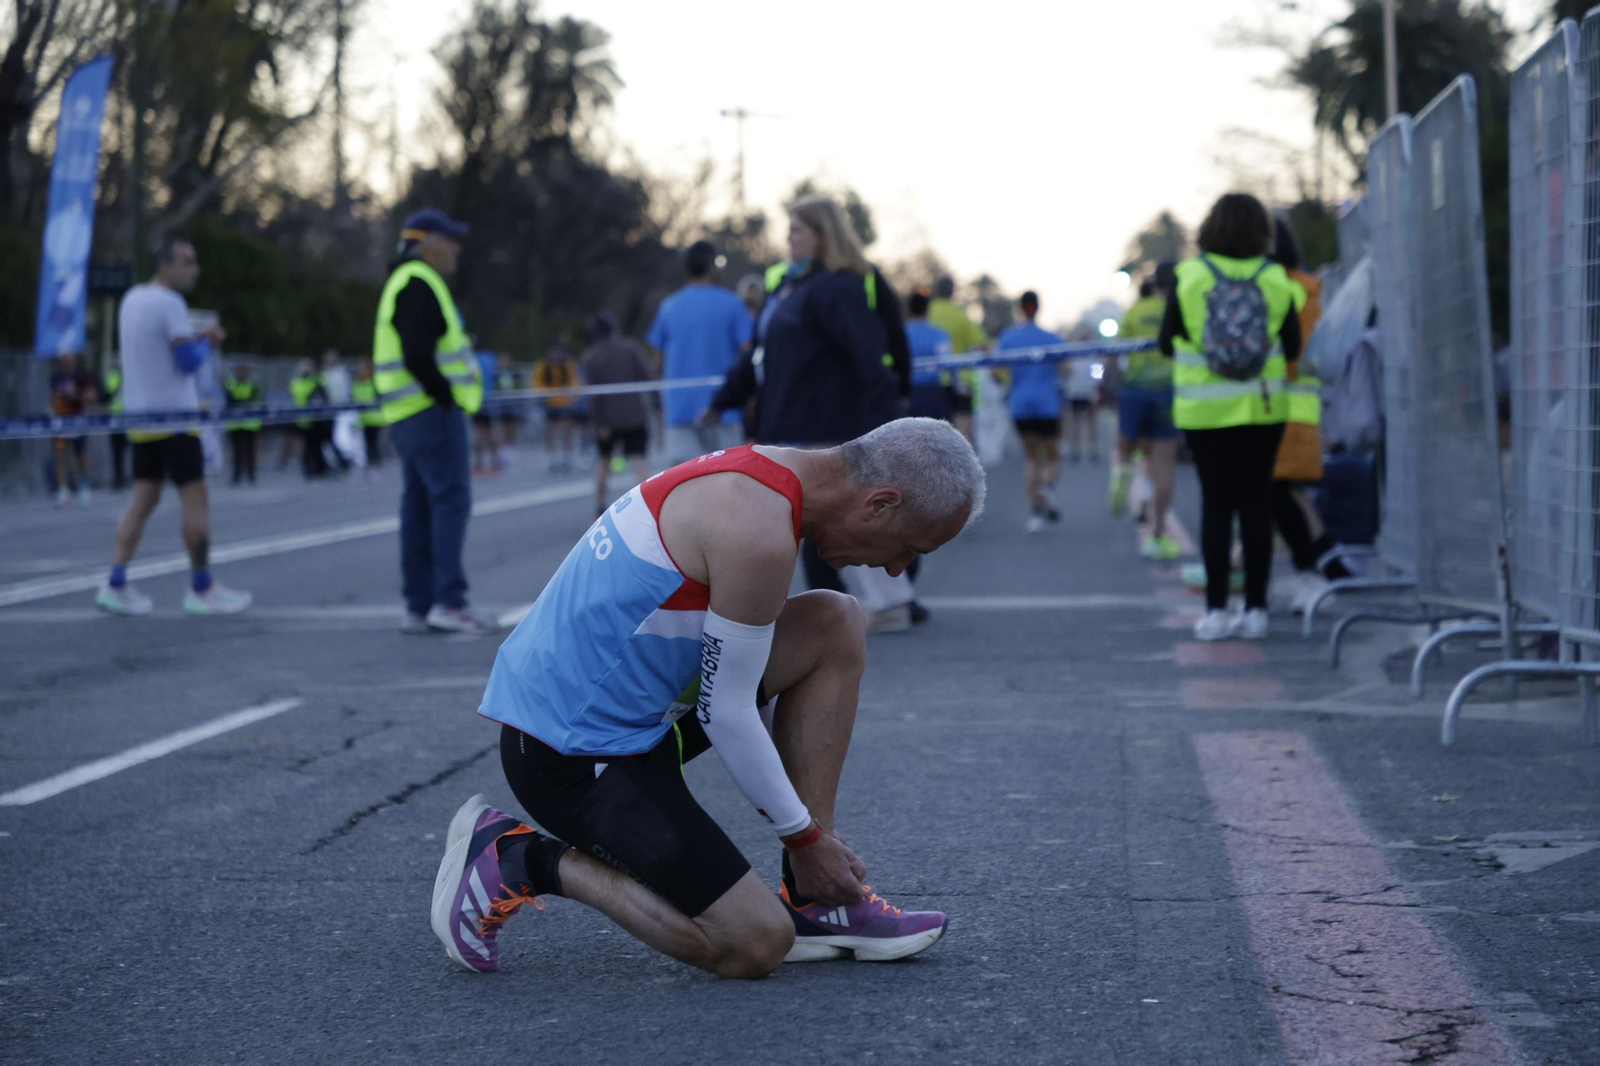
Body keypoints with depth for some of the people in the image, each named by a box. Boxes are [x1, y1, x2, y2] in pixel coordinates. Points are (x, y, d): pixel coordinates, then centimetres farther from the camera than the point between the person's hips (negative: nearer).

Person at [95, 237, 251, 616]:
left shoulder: (131, 298, 13)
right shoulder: (170, 304, -14)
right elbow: (189, 362, -17)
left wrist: (198, 339, 12)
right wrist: (206, 343, 3)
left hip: (139, 415, 9)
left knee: (143, 499, 9)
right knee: (195, 500, -3)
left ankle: (116, 584, 2)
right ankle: (202, 589, 0)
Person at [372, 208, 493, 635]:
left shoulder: (402, 284, 22)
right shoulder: (419, 285, -12)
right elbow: (418, 356, -22)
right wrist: (447, 397, -15)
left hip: (409, 418, 10)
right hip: (432, 413, -10)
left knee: (419, 507, 8)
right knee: (451, 499, -12)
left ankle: (418, 607, 8)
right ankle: (449, 602, -17)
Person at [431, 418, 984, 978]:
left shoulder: (761, 474, 9)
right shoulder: (760, 532, -22)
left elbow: (753, 681, 21)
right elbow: (725, 715, -15)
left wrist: (806, 823, 23)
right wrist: (804, 837, -2)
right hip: (573, 755, -10)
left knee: (835, 627, 6)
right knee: (755, 946, -11)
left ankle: (812, 902, 8)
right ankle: (517, 860, 0)